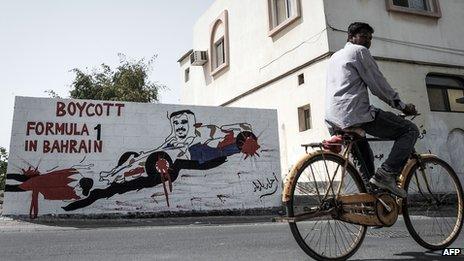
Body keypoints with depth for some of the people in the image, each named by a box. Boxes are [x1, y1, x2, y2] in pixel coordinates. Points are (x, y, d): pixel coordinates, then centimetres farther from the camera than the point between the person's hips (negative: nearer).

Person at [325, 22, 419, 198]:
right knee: (410, 130, -1)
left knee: (365, 159, 27)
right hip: (356, 114, -9)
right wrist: (402, 106, 9)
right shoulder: (359, 51, 2)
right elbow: (378, 85, -2)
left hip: (334, 121, 9)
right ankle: (386, 175, -13)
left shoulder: (335, 57, 29)